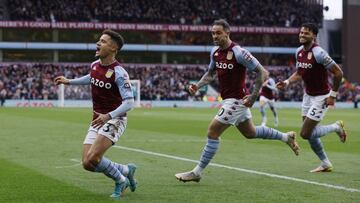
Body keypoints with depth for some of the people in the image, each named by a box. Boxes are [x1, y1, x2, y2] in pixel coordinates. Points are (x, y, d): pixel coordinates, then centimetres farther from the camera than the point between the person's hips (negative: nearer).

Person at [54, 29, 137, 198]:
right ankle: (126, 170, 20)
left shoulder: (118, 72, -19)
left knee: (92, 158, -22)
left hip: (114, 120, -8)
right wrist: (69, 81, 28)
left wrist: (108, 116, -36)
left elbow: (129, 102, -24)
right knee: (87, 164, -2)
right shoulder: (94, 65, 4)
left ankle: (120, 180, 4)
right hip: (97, 120, 8)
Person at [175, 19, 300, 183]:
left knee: (212, 132, -10)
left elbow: (262, 72, -17)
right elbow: (211, 73, 18)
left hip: (237, 100, -9)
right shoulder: (215, 52, 2)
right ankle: (286, 137, 40)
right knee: (250, 133, 23)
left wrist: (253, 97, -20)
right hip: (229, 100, 9)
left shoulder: (238, 53, -21)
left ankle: (197, 172, -2)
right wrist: (197, 86, 0)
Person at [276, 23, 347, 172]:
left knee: (305, 134, -9)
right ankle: (326, 164, 25)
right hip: (308, 95, 8)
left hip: (321, 97, -8)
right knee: (310, 133, 9)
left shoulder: (318, 53, -23)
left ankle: (337, 127, 12)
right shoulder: (299, 52, 1)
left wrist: (333, 95, -15)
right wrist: (287, 82, -2)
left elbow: (338, 73, -19)